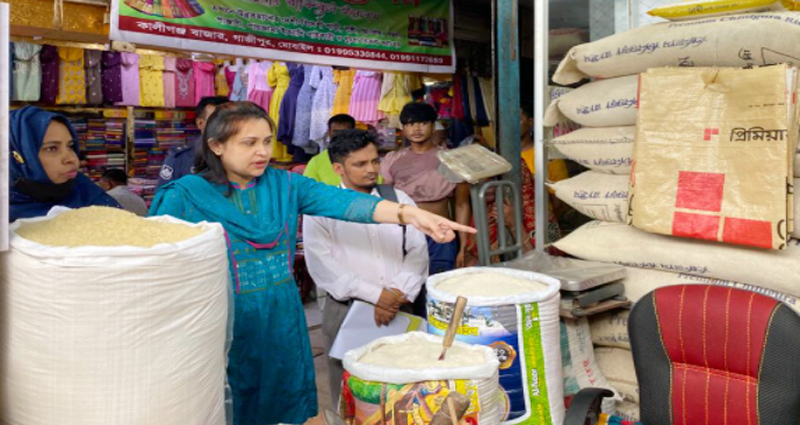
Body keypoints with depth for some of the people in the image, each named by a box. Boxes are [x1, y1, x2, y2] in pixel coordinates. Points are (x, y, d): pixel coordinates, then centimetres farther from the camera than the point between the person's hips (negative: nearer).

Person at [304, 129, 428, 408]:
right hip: (346, 312, -2)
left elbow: (418, 252, 2)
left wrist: (396, 294, -11)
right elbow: (323, 265, -10)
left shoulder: (398, 199, 8)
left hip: (400, 310, 3)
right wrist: (376, 295, -13)